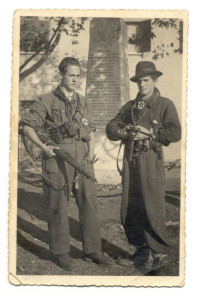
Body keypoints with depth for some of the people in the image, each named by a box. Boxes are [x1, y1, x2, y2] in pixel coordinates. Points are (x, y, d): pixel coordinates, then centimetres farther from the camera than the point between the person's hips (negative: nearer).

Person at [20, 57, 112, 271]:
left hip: (82, 159, 4)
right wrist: (43, 146, -13)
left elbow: (91, 131, 18)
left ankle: (92, 251, 18)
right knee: (58, 207, 3)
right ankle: (61, 252, 18)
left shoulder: (83, 102, 14)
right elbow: (28, 126, -1)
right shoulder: (46, 101, -1)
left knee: (89, 204, 6)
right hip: (58, 159, -4)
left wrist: (91, 154, 3)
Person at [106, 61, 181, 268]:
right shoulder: (129, 107, 18)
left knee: (152, 208, -6)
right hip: (130, 160, 6)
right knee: (129, 208, 7)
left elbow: (175, 133, -10)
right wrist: (127, 131, -9)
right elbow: (111, 129, 10)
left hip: (151, 160, -5)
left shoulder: (165, 105, 3)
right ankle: (142, 251, 19)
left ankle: (160, 251, 11)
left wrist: (150, 133, -12)